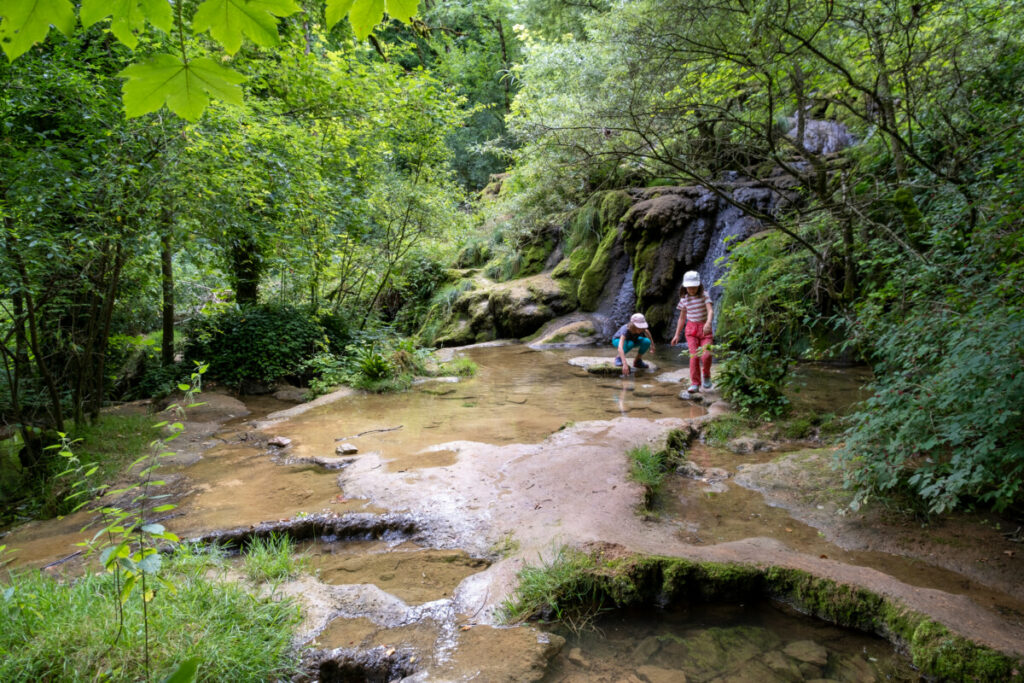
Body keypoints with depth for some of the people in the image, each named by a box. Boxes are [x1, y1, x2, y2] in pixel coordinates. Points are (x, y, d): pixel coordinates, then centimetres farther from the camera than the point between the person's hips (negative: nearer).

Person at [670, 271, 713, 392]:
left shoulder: (704, 295, -5)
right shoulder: (684, 299, 4)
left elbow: (710, 311, -18)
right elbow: (682, 318, 13)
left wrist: (708, 323, -38)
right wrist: (677, 335, 11)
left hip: (704, 328, -2)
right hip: (691, 328, 2)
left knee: (706, 355, -15)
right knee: (694, 356, -12)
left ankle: (706, 375, 15)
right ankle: (695, 383, -4)